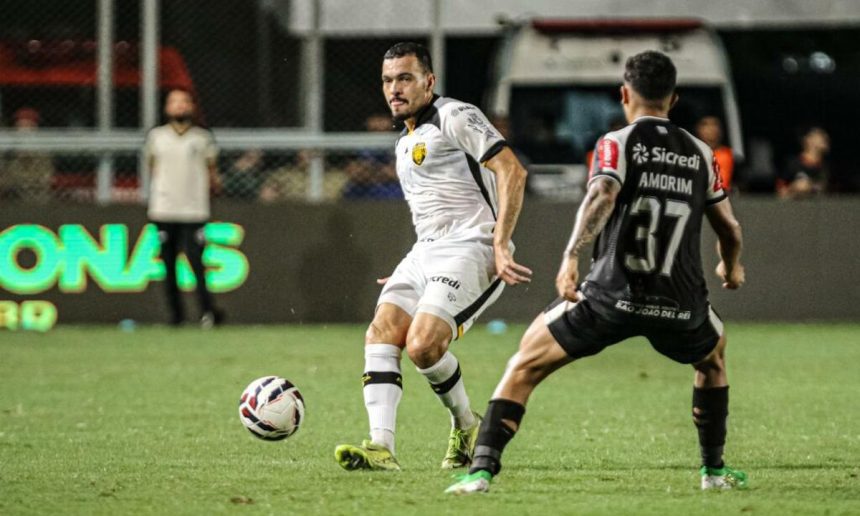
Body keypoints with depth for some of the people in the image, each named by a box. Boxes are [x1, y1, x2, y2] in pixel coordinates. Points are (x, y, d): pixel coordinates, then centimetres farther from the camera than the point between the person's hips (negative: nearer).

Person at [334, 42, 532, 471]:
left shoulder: (455, 118, -5)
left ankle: (467, 426, 3)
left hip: (469, 250, -9)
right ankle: (380, 447, -19)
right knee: (380, 334, -13)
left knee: (422, 345, -23)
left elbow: (512, 172, -13)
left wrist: (500, 243, -20)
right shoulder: (404, 144, 23)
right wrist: (411, 274, 26)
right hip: (424, 252, 9)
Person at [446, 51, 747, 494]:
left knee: (525, 365, 8)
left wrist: (571, 256, -28)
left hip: (612, 294, -3)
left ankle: (482, 469, -6)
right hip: (680, 305, 3)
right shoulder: (700, 154, 14)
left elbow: (602, 196, -18)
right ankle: (714, 469, 34)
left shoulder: (617, 143, 3)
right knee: (713, 357, 36)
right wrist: (731, 268, 43)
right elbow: (729, 230, 21)